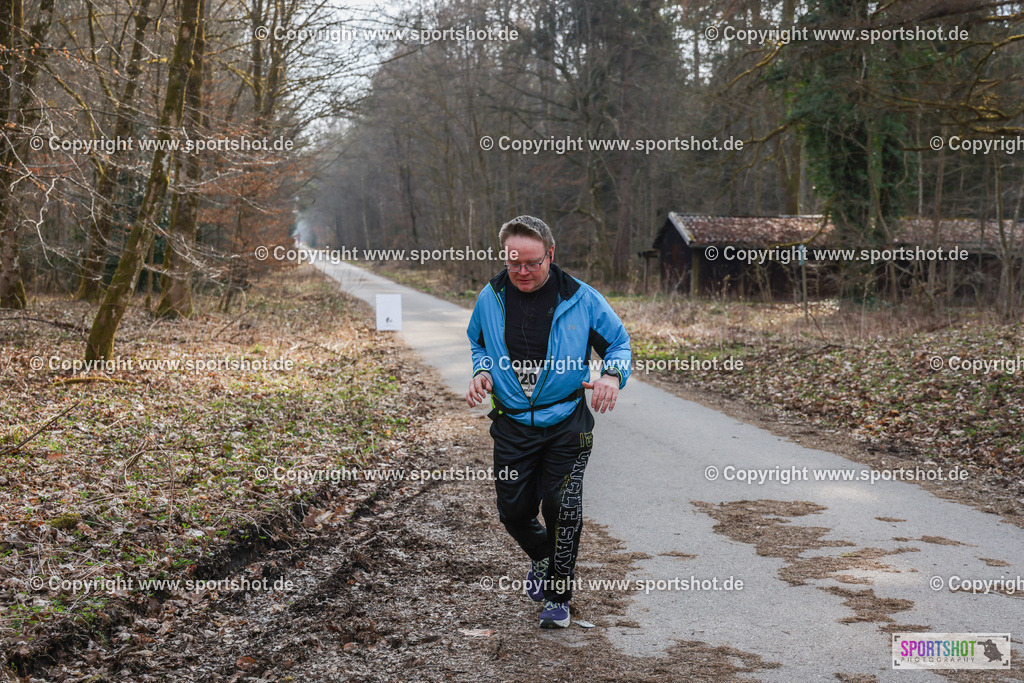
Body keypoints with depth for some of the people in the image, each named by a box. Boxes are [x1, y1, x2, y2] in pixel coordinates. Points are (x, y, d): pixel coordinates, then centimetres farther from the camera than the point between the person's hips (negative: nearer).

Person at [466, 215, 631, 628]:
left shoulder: (580, 298, -8)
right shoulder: (491, 298, 0)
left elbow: (619, 343, 2)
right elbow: (479, 344, 18)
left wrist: (613, 375, -19)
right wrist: (482, 371, -4)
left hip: (566, 426, -2)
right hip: (512, 425, 3)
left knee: (562, 510, -5)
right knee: (514, 512, 5)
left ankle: (558, 597, 16)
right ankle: (542, 557, 41)